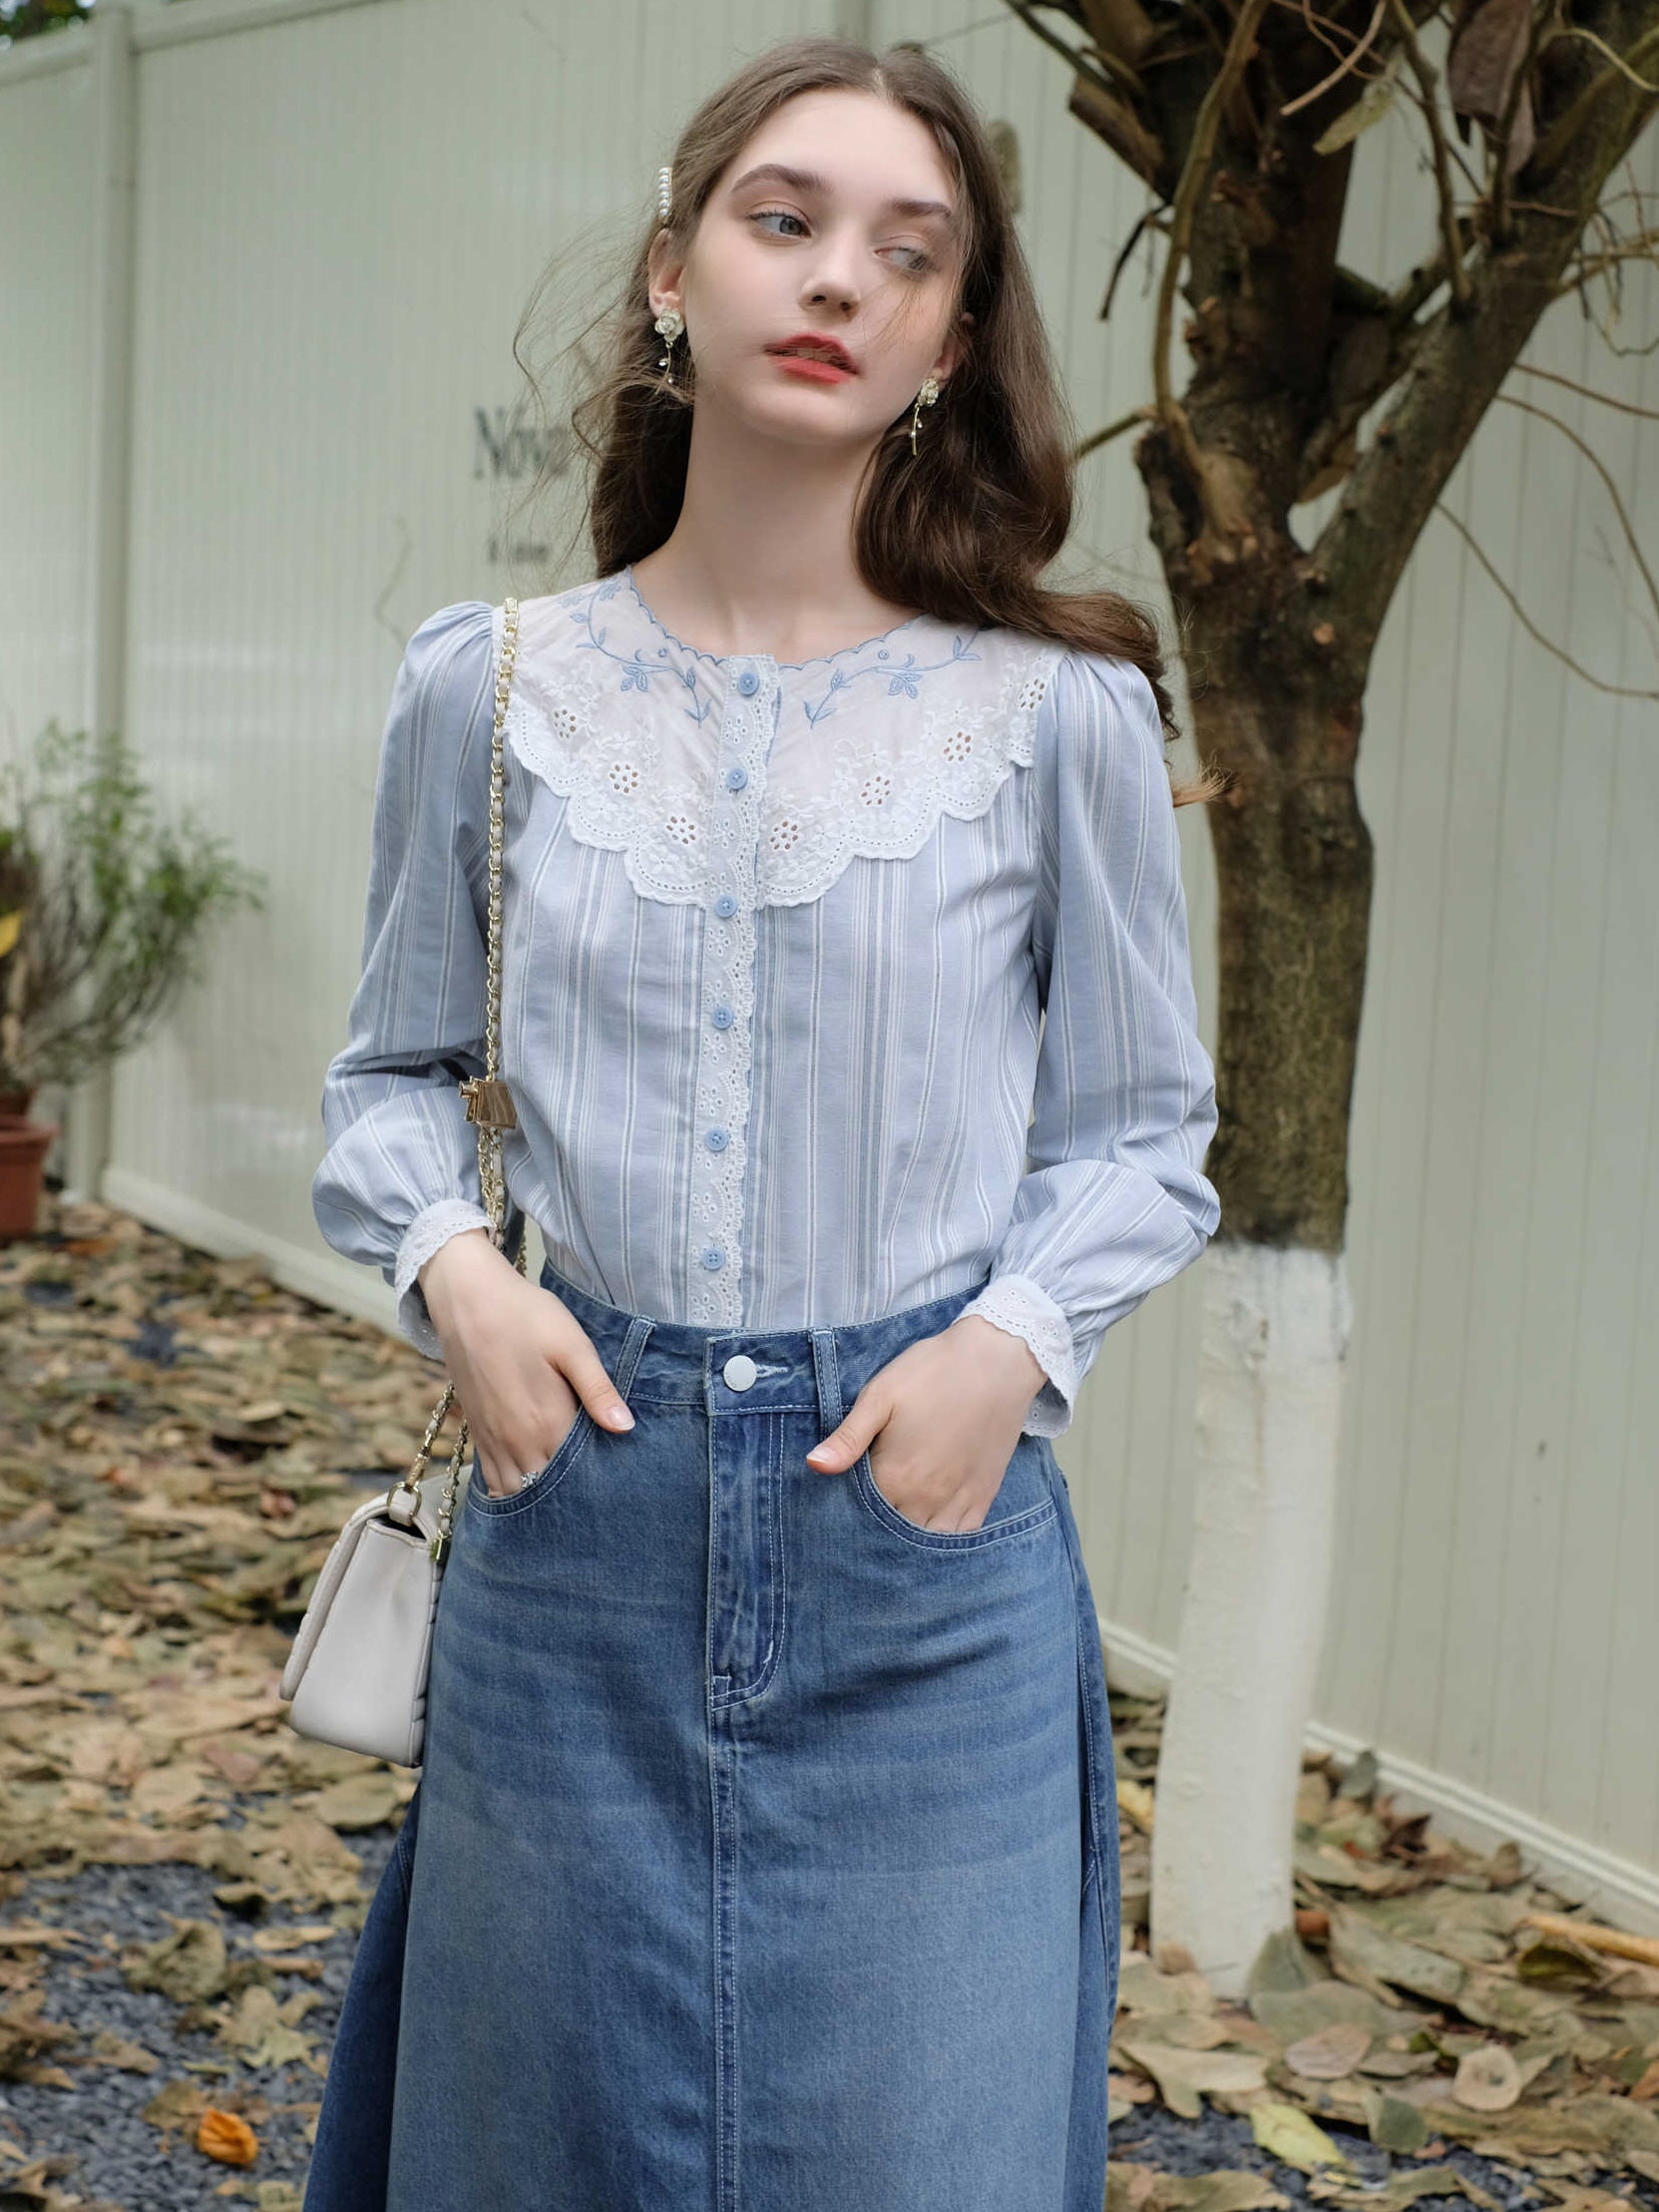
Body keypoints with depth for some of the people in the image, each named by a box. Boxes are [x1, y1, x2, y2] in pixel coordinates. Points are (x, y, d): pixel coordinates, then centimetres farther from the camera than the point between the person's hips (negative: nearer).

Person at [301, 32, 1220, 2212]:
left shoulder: (1059, 709, -5)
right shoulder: (490, 688, 0)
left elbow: (1142, 1126, 5)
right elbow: (392, 1075, 11)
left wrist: (1016, 1337, -13)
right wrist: (453, 1266, -8)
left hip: (929, 1544, -1)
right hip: (576, 1506, 2)